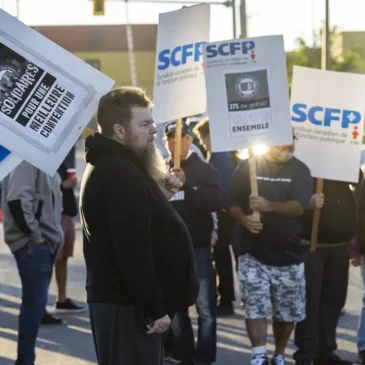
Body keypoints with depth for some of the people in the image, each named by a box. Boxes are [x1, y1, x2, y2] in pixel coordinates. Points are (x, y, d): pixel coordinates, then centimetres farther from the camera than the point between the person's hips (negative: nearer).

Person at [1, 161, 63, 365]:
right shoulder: (27, 158, -14)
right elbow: (17, 200, -25)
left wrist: (52, 235, 11)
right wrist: (34, 234, -18)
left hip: (45, 243, 9)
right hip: (32, 244, -9)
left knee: (36, 303, 12)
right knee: (35, 303, -8)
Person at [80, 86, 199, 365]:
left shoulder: (110, 165, 16)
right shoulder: (120, 172, -18)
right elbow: (133, 250, -25)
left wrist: (160, 196, 7)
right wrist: (156, 309, -22)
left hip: (118, 299, 11)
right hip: (128, 304, -11)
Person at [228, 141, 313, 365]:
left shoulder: (299, 170, 0)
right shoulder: (248, 166, 0)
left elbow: (298, 207, -13)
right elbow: (232, 202, 3)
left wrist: (268, 206, -30)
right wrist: (244, 219, -18)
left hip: (288, 255, 1)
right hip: (254, 253, -1)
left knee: (287, 311, 9)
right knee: (255, 307, -10)